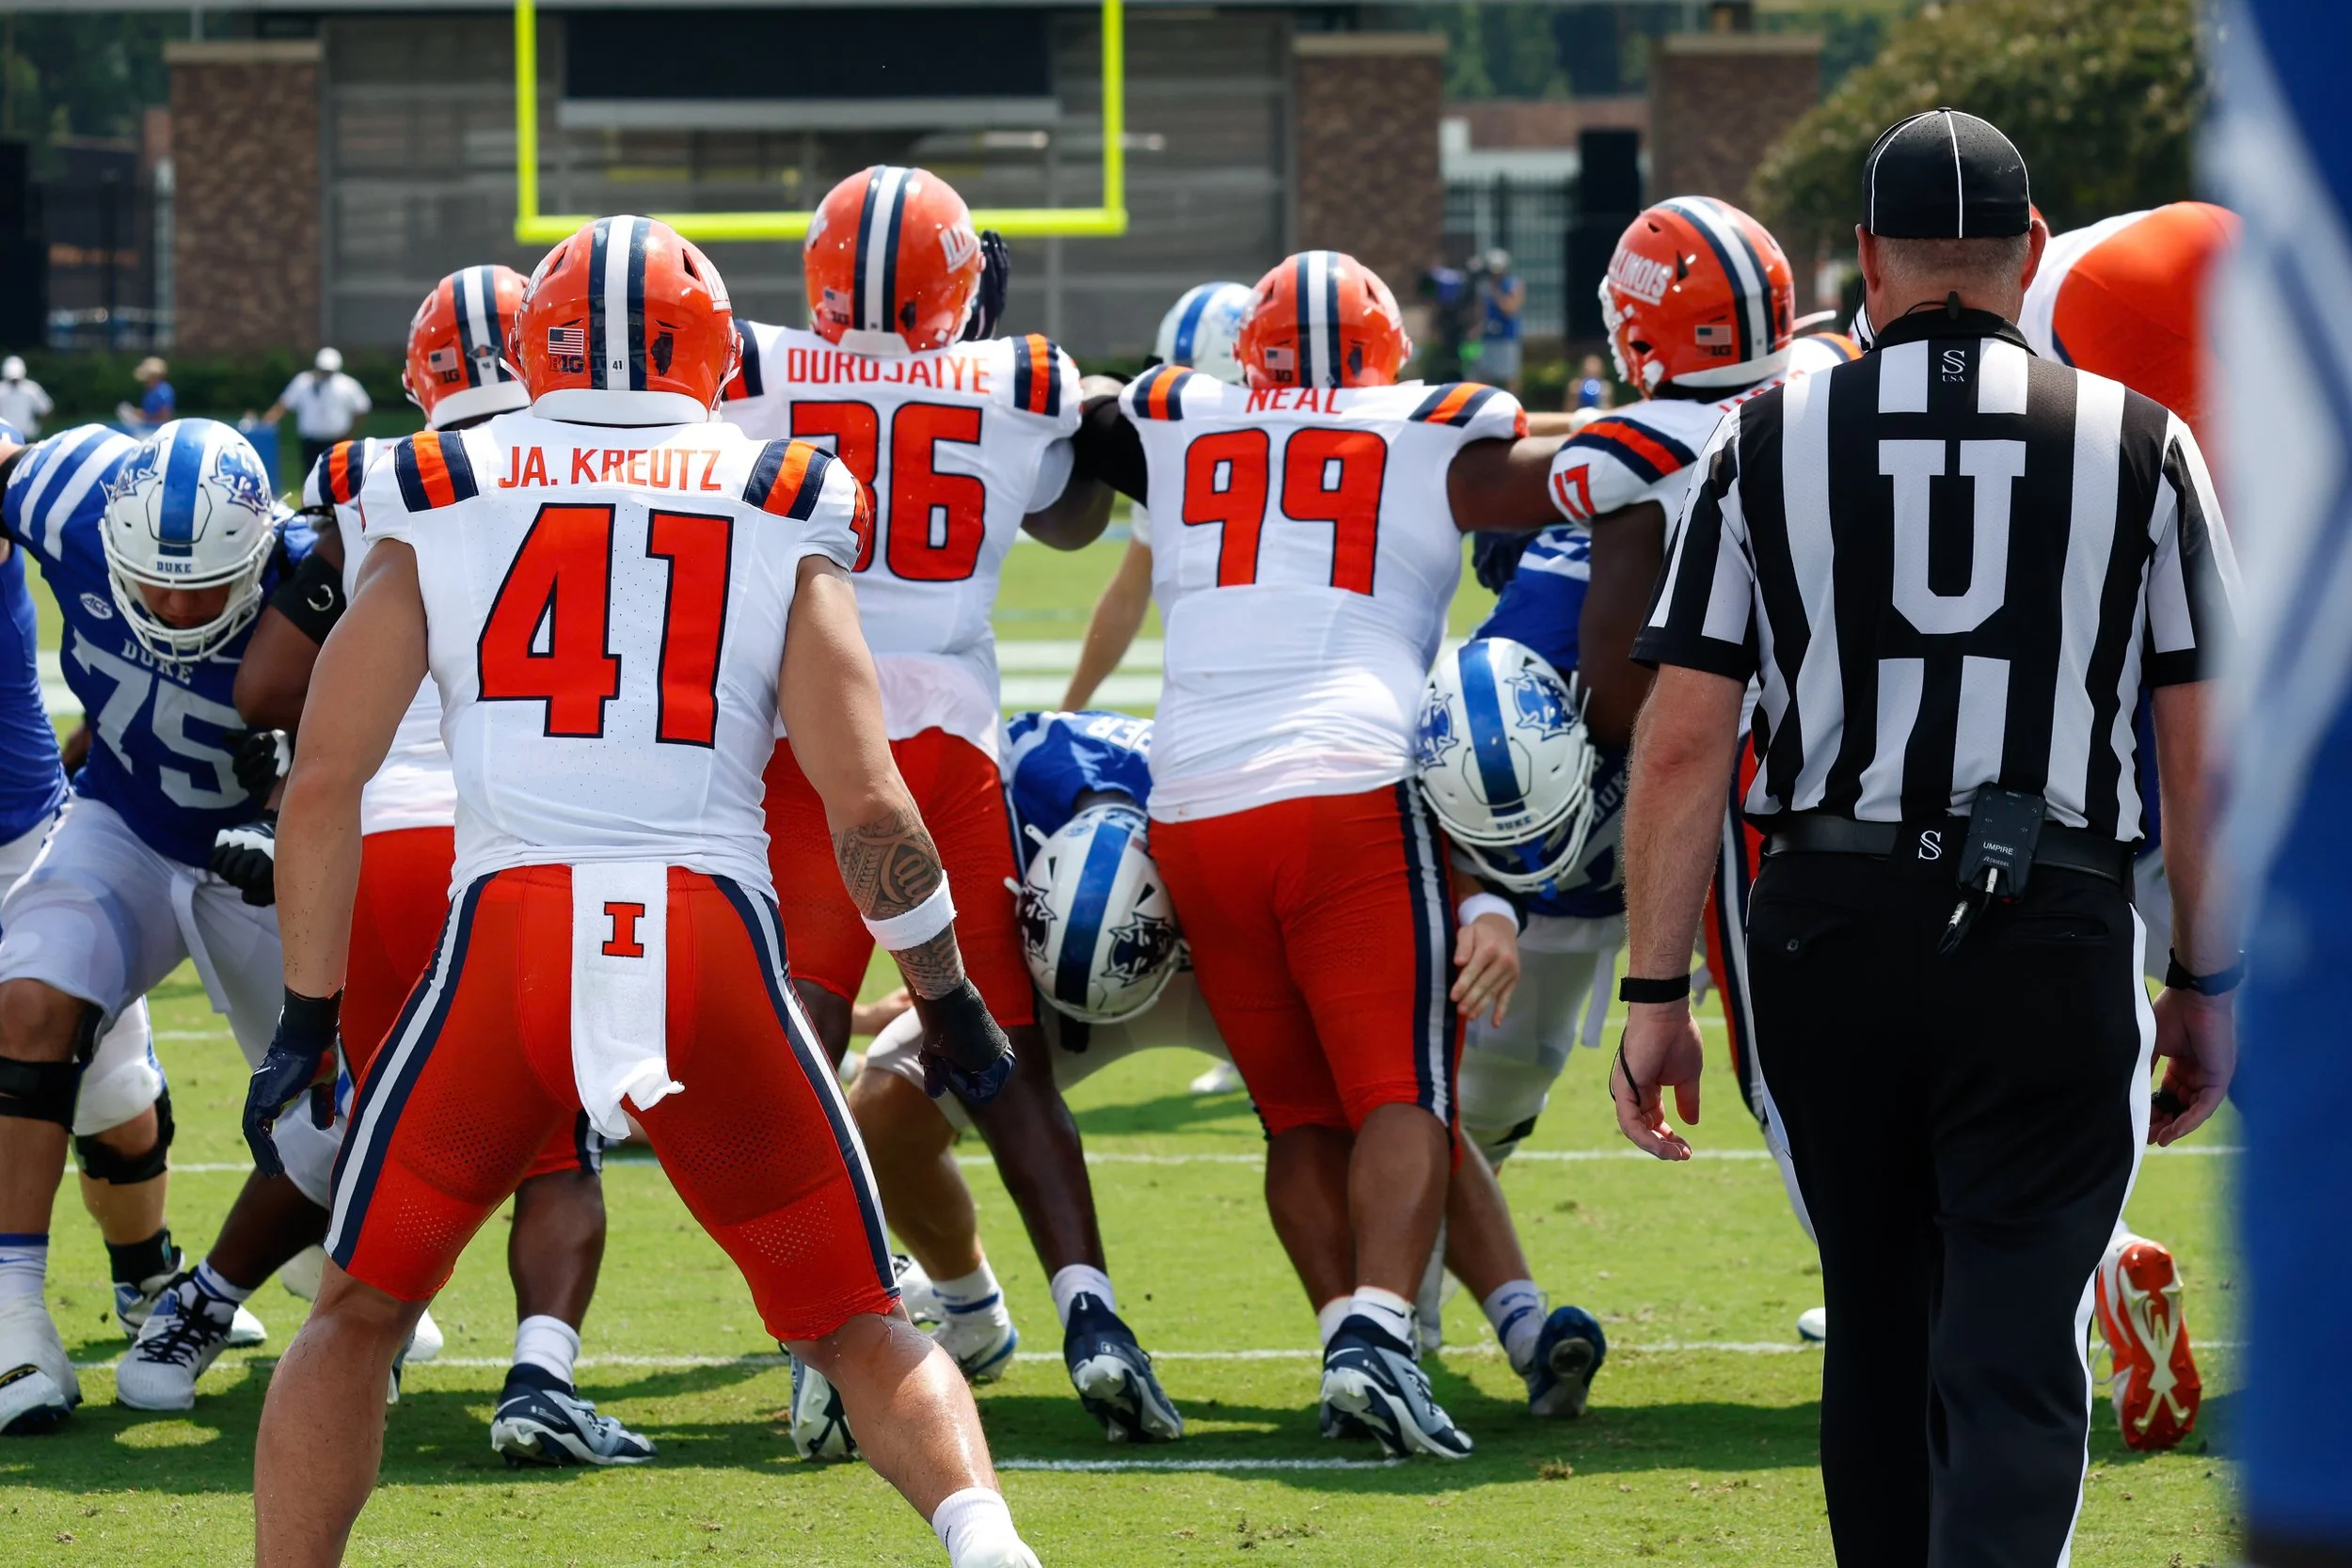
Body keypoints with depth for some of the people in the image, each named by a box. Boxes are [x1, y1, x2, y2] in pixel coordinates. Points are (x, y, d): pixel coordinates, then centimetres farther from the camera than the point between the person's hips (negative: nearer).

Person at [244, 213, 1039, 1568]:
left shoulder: (438, 503, 12)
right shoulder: (783, 514, 10)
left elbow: (323, 782, 9)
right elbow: (868, 808, 4)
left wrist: (308, 1015, 18)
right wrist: (950, 999, 17)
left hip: (508, 940, 0)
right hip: (717, 937, 0)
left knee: (359, 1315, 19)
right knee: (856, 1327, 13)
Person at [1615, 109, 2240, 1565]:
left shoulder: (1770, 439, 3)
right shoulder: (2139, 444, 3)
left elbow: (1685, 746, -1)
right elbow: (2203, 751, 4)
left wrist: (1657, 991, 4)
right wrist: (2207, 986, 14)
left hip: (1828, 930, 2)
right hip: (2052, 941, -2)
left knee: (1880, 1324, 18)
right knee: (2014, 1355, -4)